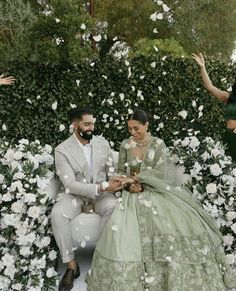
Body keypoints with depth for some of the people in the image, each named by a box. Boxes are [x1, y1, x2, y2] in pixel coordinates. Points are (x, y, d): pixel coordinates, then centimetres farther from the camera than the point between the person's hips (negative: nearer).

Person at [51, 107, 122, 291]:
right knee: (57, 214, -32)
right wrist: (101, 187, -28)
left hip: (102, 192, 2)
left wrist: (118, 181, -18)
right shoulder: (62, 150, -10)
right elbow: (70, 184, -18)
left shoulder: (103, 143, 2)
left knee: (114, 208, -32)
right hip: (74, 193, -2)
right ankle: (71, 265, -16)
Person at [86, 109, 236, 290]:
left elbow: (161, 173, -11)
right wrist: (129, 185, -10)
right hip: (135, 193, 1)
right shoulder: (125, 145, 4)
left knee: (183, 221, -19)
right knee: (121, 227, -23)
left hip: (159, 191, -1)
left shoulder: (158, 144, -3)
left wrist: (136, 177, -17)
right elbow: (121, 171, 9)